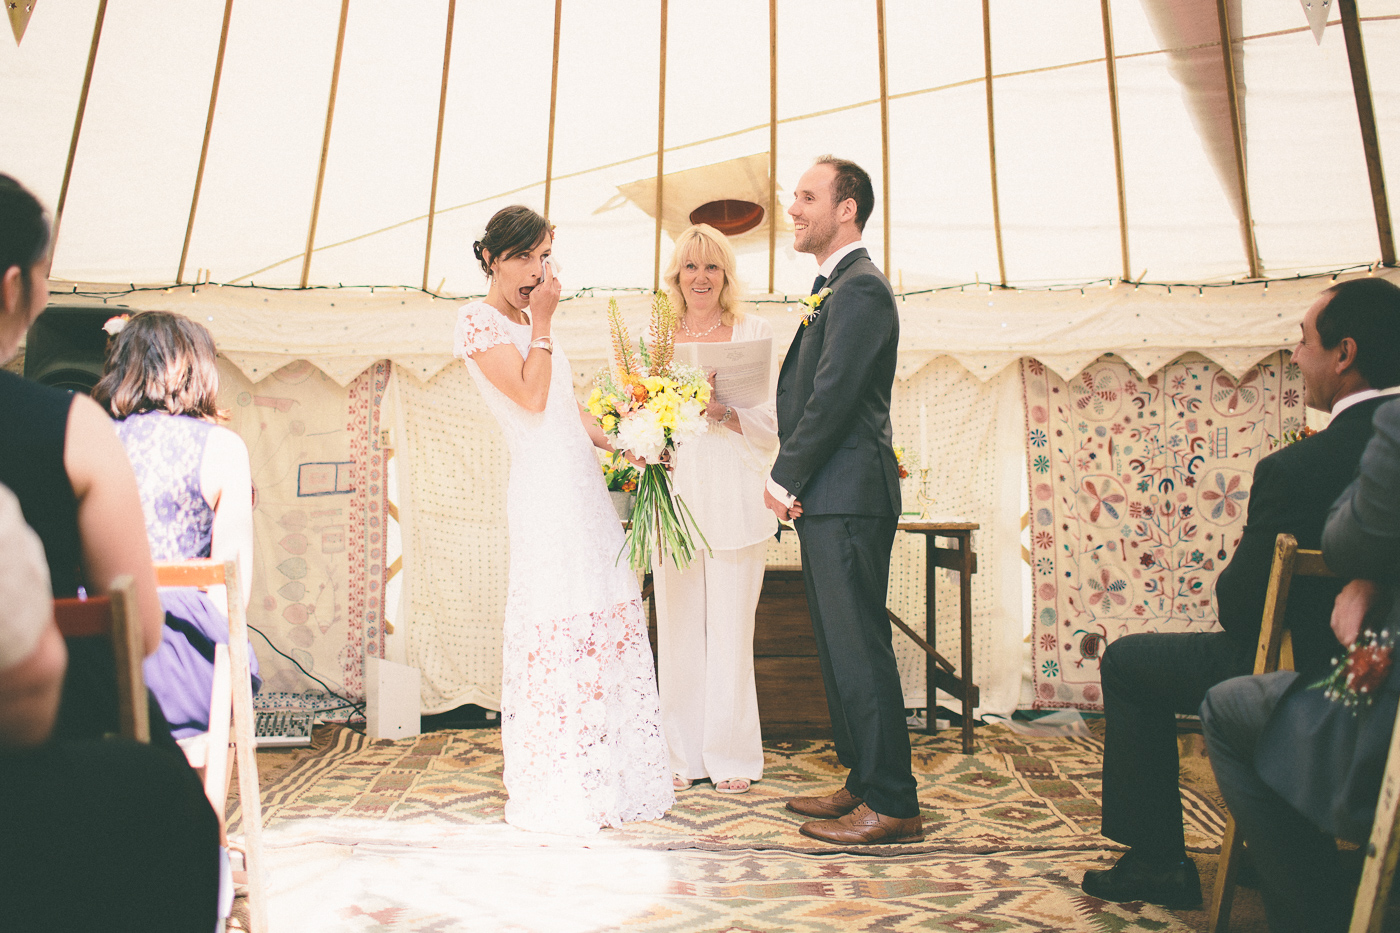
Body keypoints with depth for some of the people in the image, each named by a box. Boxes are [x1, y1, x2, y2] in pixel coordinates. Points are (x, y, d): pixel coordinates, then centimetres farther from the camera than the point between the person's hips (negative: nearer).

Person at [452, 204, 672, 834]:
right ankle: (558, 792, 11)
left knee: (609, 615, 9)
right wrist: (543, 325, -7)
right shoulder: (478, 321, -4)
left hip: (583, 484, 8)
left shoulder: (531, 322, 20)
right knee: (556, 624, -4)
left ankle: (610, 779, 21)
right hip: (543, 491, -8)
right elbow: (531, 397, -14)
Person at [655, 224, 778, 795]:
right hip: (673, 496, 3)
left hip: (734, 500, -2)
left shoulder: (754, 331, 5)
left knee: (730, 630, 1)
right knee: (678, 629, 5)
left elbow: (775, 422, 0)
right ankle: (684, 756, 19)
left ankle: (731, 758, 15)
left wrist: (726, 414, -17)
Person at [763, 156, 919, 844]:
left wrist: (786, 479, -10)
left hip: (847, 498, -10)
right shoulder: (833, 288, 22)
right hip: (826, 500, 10)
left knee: (859, 648, -5)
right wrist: (791, 480, 7)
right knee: (839, 647, 14)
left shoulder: (860, 286, -10)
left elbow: (833, 395, -18)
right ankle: (863, 783, 26)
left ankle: (892, 805, 6)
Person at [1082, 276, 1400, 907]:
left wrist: (1238, 570, 3)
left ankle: (1156, 861, 17)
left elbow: (1240, 607, -19)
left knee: (1127, 663, 9)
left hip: (1311, 676, -8)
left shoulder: (1296, 467, -26)